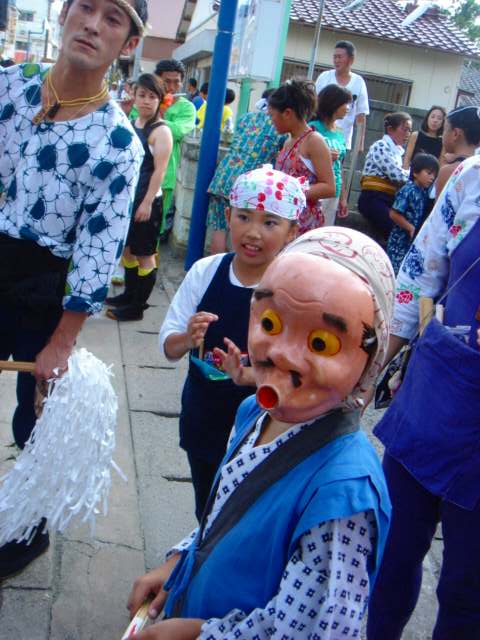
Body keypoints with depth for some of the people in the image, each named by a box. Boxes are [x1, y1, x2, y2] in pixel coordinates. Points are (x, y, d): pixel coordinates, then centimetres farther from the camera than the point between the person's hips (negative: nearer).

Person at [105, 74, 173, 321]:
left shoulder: (161, 131, -11)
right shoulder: (131, 124, 12)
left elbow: (159, 170, -17)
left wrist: (147, 202, -21)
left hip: (147, 200, -8)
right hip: (127, 196, 8)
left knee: (144, 253, -1)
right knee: (127, 248, 17)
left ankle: (137, 307, 6)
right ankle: (129, 294, 33)